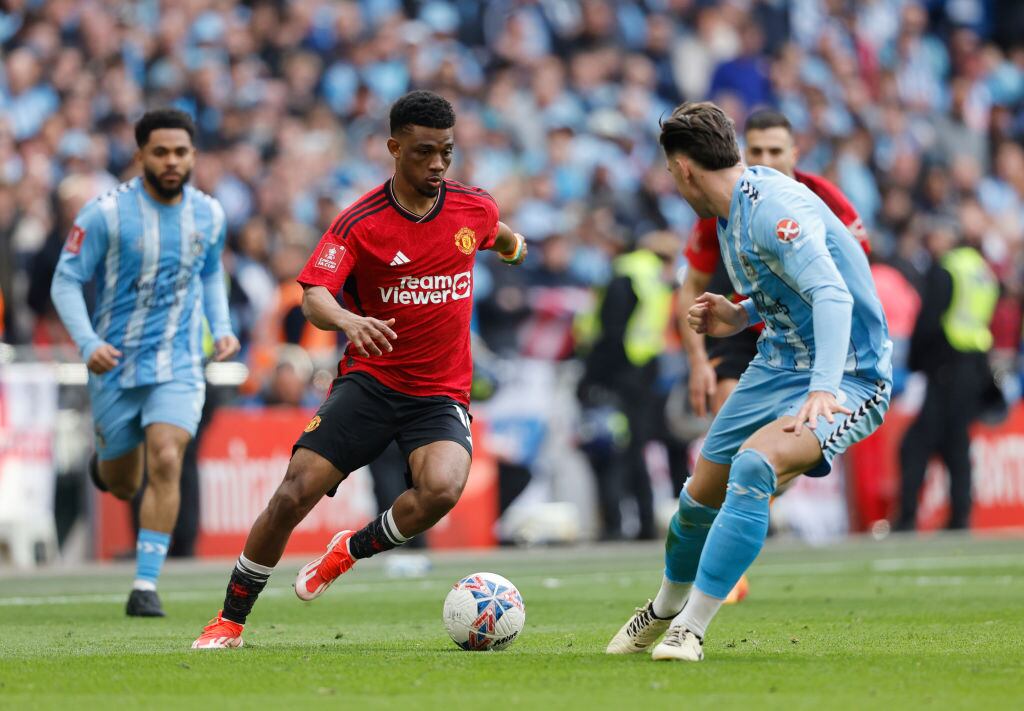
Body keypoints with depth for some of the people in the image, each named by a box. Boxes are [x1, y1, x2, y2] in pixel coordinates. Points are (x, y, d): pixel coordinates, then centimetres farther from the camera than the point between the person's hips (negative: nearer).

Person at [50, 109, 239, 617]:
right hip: (115, 365, -1)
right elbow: (65, 281, -8)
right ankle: (105, 460, 50)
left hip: (179, 365, 1)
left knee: (165, 462, -19)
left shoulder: (208, 214, 1)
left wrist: (221, 328, 4)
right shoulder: (106, 213, -12)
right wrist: (88, 342, -23)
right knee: (122, 485, 11)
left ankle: (145, 585, -14)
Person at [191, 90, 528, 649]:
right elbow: (312, 296, -22)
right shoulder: (361, 221, -10)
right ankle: (231, 619, 4)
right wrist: (347, 320, -43)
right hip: (370, 380, -1)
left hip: (441, 394, 1)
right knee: (294, 494, -15)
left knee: (441, 488, -29)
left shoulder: (474, 208, 0)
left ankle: (354, 548, 2)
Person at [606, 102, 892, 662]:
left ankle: (689, 631, -26)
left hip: (848, 378, -10)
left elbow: (832, 295, -33)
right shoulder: (730, 215, 9)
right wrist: (738, 318, 7)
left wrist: (823, 389, -44)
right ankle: (665, 609, 41)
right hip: (778, 366, 10)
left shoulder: (775, 208, -22)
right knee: (702, 492, 12)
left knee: (755, 465, -32)